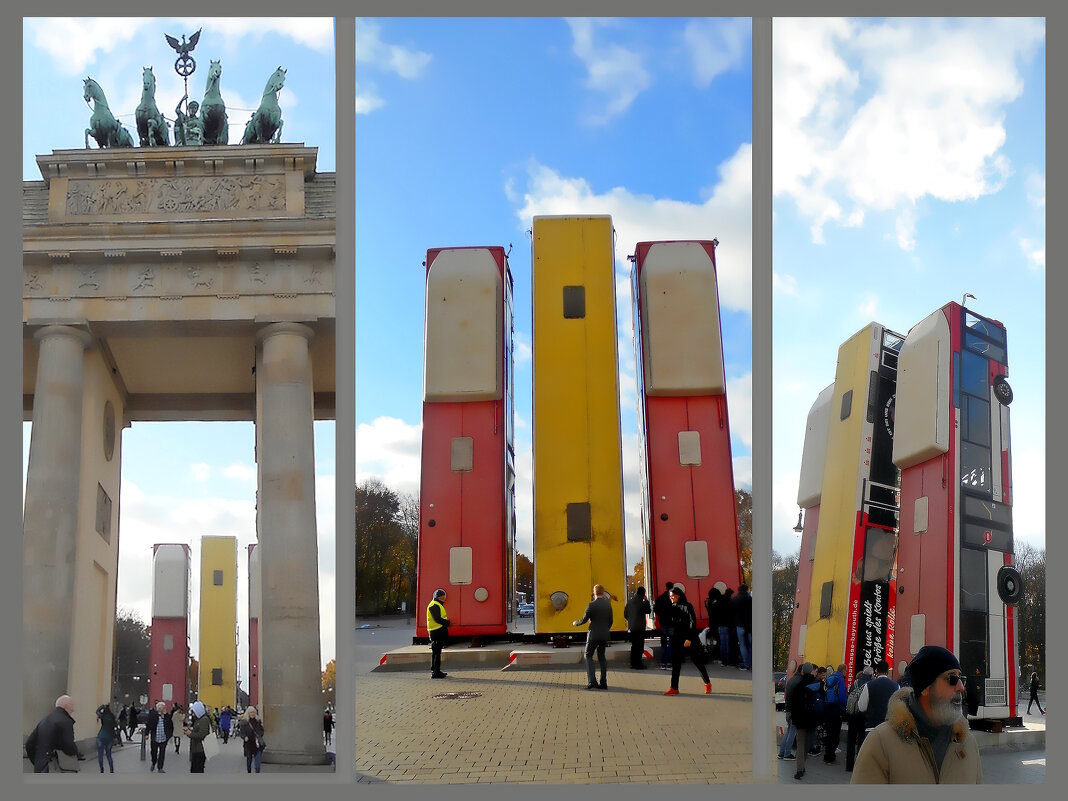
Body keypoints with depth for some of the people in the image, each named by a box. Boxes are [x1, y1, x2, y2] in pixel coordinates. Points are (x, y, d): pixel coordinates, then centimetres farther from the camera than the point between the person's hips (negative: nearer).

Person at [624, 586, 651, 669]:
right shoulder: (642, 602, -15)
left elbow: (625, 614, 12)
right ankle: (638, 664, -6)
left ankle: (633, 663, 17)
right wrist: (646, 601, 3)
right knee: (640, 646, -3)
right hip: (640, 627, -7)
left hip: (632, 627, 7)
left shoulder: (629, 602, 6)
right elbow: (648, 611, -4)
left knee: (634, 646, 15)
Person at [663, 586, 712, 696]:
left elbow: (692, 622, -14)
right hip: (676, 639, 6)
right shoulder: (673, 607, 9)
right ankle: (674, 688, 3)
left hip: (688, 639, -6)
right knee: (675, 663, 2)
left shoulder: (687, 606, -10)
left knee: (697, 661, 3)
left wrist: (689, 638, -19)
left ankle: (707, 684, 19)